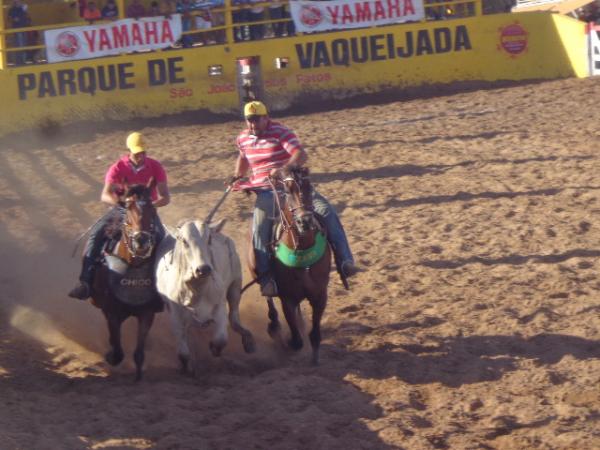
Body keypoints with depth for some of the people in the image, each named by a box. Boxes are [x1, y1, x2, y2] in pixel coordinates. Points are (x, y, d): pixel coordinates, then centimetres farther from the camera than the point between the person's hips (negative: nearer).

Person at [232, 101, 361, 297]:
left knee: (326, 210, -21)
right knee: (259, 228, -27)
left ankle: (345, 261, -19)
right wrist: (238, 177, 17)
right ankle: (266, 278, -27)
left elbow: (301, 155, -24)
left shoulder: (280, 132, -9)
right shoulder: (243, 139, 8)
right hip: (265, 192, 2)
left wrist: (284, 169, -41)